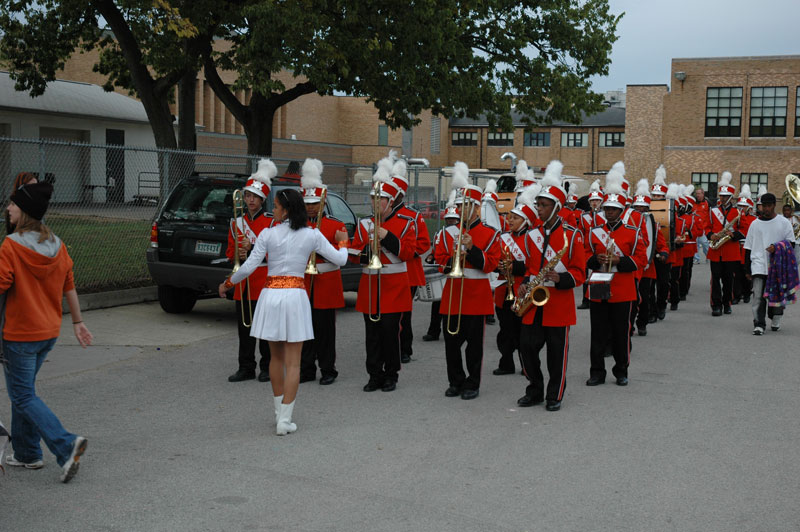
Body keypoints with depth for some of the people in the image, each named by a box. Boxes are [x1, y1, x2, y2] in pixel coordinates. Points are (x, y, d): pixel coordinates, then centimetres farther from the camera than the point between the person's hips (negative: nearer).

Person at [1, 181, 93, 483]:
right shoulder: (56, 245, 3)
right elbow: (69, 287, 10)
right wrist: (78, 322, 17)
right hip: (50, 332, 7)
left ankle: (66, 445, -15)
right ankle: (25, 453, 26)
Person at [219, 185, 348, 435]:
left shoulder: (268, 234, -3)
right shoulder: (312, 235, -1)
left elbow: (248, 267, -3)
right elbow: (340, 259, 5)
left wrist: (227, 283, 13)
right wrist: (343, 241, 26)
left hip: (271, 295, 1)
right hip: (295, 295, -1)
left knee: (276, 357, 17)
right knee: (292, 362, 3)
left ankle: (279, 412, 26)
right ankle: (285, 420, -1)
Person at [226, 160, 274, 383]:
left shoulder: (271, 222, -3)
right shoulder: (236, 223, 11)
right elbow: (229, 252, 14)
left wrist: (252, 249, -20)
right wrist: (238, 253, -8)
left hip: (264, 281, -4)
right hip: (243, 282, 4)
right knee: (244, 326, 7)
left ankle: (267, 367, 12)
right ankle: (246, 368, 14)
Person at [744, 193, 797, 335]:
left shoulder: (784, 222, 5)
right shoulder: (755, 224, 8)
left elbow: (791, 243, 6)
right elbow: (748, 248, 10)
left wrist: (777, 247, -14)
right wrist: (748, 269, 7)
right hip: (759, 266, 0)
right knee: (758, 296, -11)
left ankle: (775, 321, 28)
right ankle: (759, 324, -11)